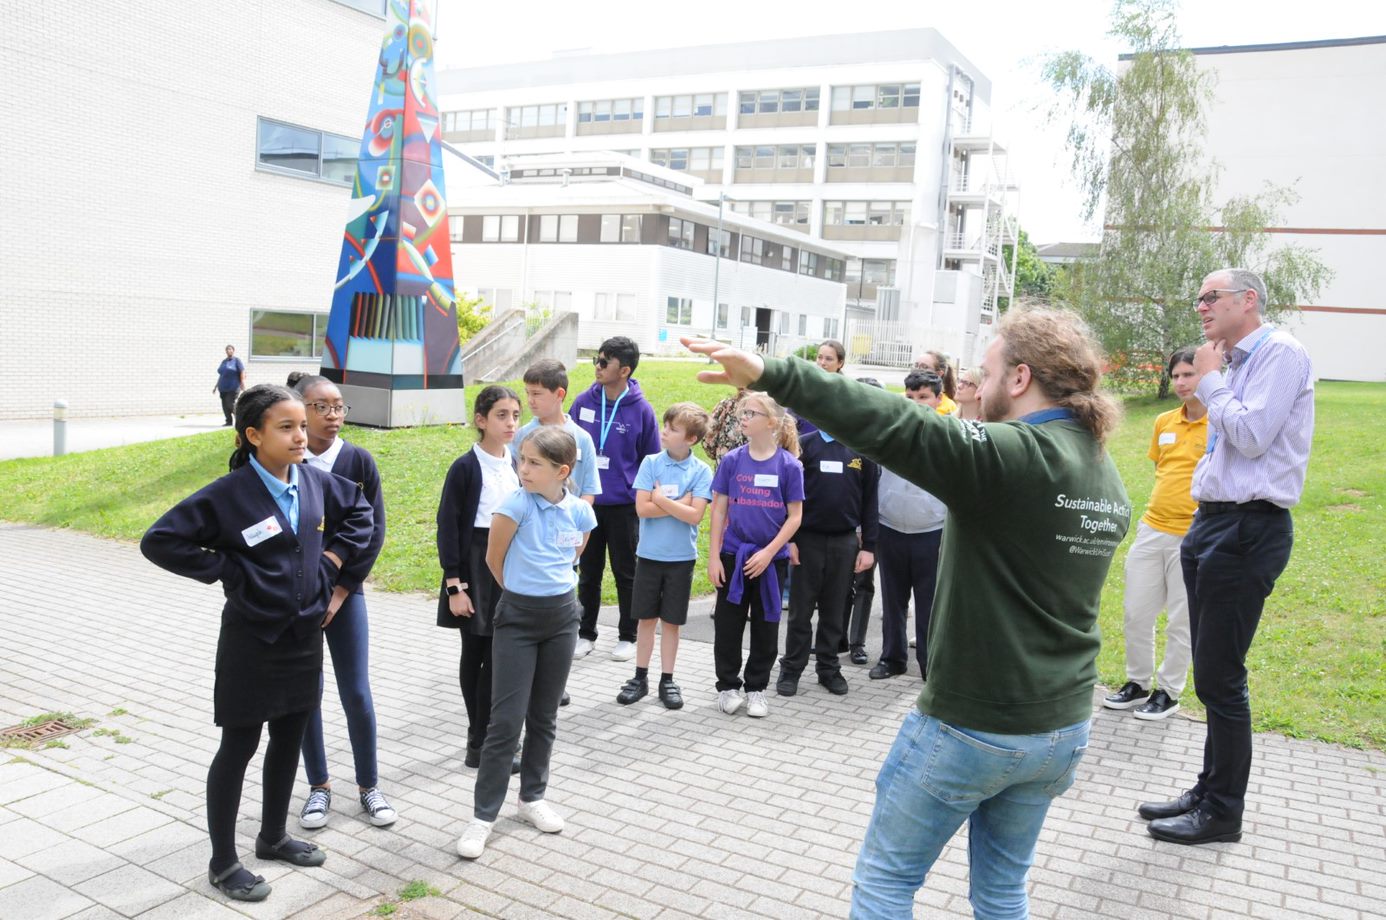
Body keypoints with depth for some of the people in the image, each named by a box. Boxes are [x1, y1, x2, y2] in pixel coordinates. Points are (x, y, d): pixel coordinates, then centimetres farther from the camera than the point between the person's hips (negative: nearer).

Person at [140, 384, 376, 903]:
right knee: (238, 747, 6)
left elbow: (360, 512, 17)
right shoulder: (229, 494, -17)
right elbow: (159, 542, -17)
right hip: (251, 642, -5)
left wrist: (338, 552, 3)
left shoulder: (315, 482, -1)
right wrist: (226, 569, -16)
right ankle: (223, 864, 21)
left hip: (305, 636, 6)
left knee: (289, 740, 17)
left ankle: (273, 837, 36)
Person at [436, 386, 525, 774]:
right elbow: (448, 527, -11)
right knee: (476, 654, 3)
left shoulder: (515, 465, 7)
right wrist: (454, 585, -15)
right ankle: (481, 746, 11)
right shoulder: (465, 467, -11)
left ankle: (482, 738, 20)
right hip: (475, 564, -5)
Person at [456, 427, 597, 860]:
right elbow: (494, 559, -5)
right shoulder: (516, 504, -17)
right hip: (517, 617, -4)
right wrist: (524, 591, 8)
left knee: (544, 715, 15)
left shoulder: (580, 512, -5)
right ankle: (483, 816, 8)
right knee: (506, 720, -3)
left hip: (561, 616, 4)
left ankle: (533, 798, 32)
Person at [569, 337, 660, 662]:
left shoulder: (641, 411, -8)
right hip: (586, 503, 3)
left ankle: (628, 637, 23)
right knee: (588, 572, 13)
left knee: (626, 574, 9)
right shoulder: (583, 402, -1)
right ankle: (585, 634, 26)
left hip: (624, 506, -3)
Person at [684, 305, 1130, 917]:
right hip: (1063, 728, 8)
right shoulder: (1109, 480, 6)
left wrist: (770, 375, -39)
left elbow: (893, 428, -33)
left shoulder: (1012, 455, -21)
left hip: (972, 725, -8)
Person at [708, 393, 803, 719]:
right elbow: (719, 509, 0)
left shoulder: (789, 465, -7)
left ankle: (756, 688, 25)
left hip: (772, 558, -1)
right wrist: (713, 557, -3)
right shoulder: (732, 460, -3)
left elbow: (795, 516, -4)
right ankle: (727, 685, 23)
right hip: (733, 555, 1)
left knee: (765, 626, 10)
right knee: (728, 624, 7)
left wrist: (768, 552, -12)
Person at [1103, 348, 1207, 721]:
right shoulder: (1164, 422, 8)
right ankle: (1138, 683, 27)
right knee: (1136, 611, 11)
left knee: (1180, 620, 7)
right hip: (1152, 529, 6)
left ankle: (1169, 693, 21)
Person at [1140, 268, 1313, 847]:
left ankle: (1223, 813, 10)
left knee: (1220, 678, -3)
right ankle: (1208, 791, 26)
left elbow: (1250, 435, -21)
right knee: (1212, 675, 14)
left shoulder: (1281, 353, -10)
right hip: (1212, 526, 9)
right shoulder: (1236, 364, 17)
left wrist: (1209, 381, -7)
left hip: (1246, 531, -9)